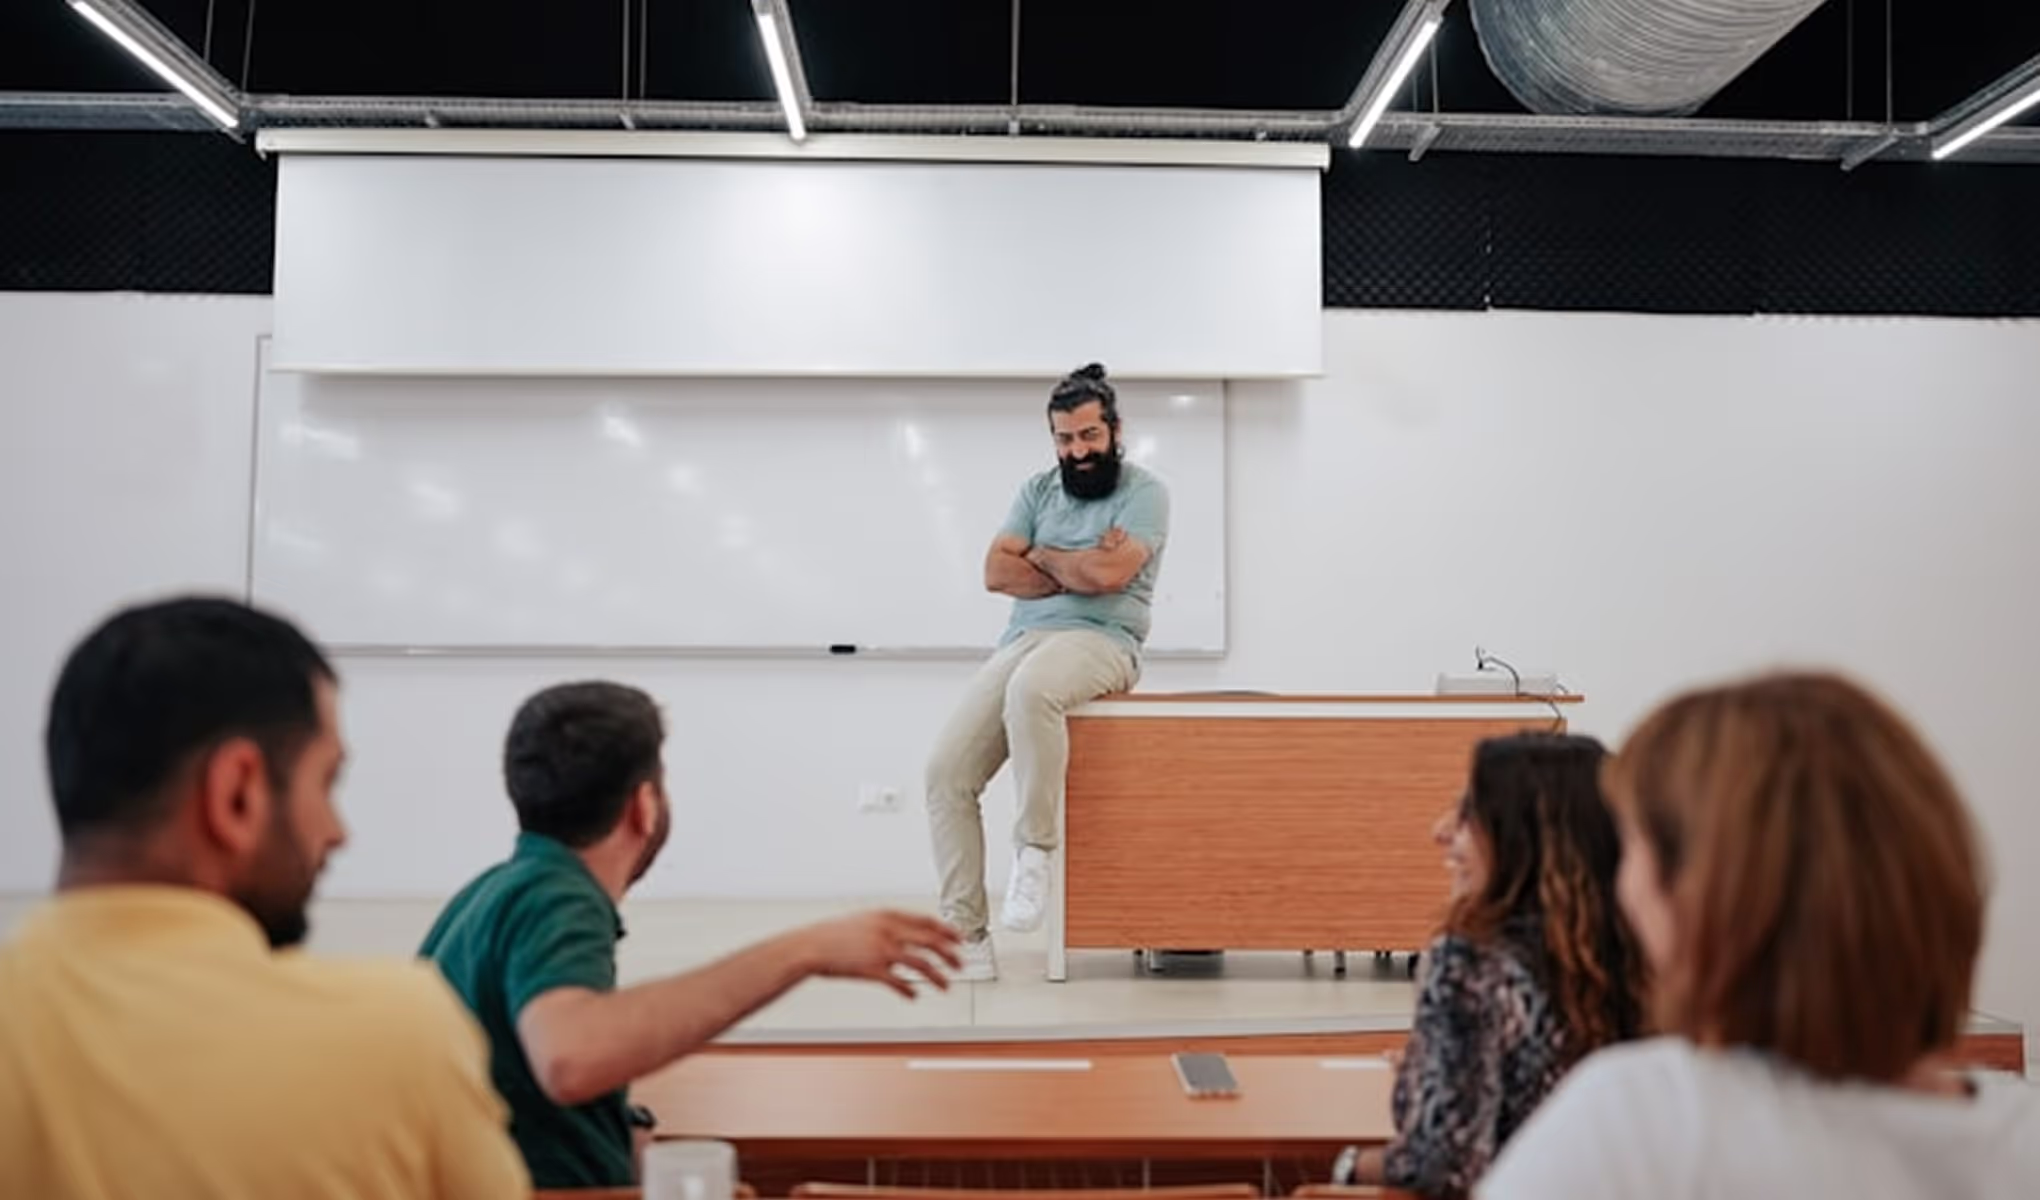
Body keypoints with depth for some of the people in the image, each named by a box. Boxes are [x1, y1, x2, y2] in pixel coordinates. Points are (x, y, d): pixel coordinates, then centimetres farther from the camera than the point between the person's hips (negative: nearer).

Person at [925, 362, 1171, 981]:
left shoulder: (1144, 491, 1)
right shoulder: (1038, 490, 17)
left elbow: (1108, 574, -15)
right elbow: (997, 571, 5)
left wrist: (1044, 557, 2)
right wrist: (1078, 570, -4)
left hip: (1099, 641, -6)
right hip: (1022, 639, 6)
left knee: (1030, 689, -41)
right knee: (946, 771, -11)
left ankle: (1035, 845, -21)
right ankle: (967, 936, -5)